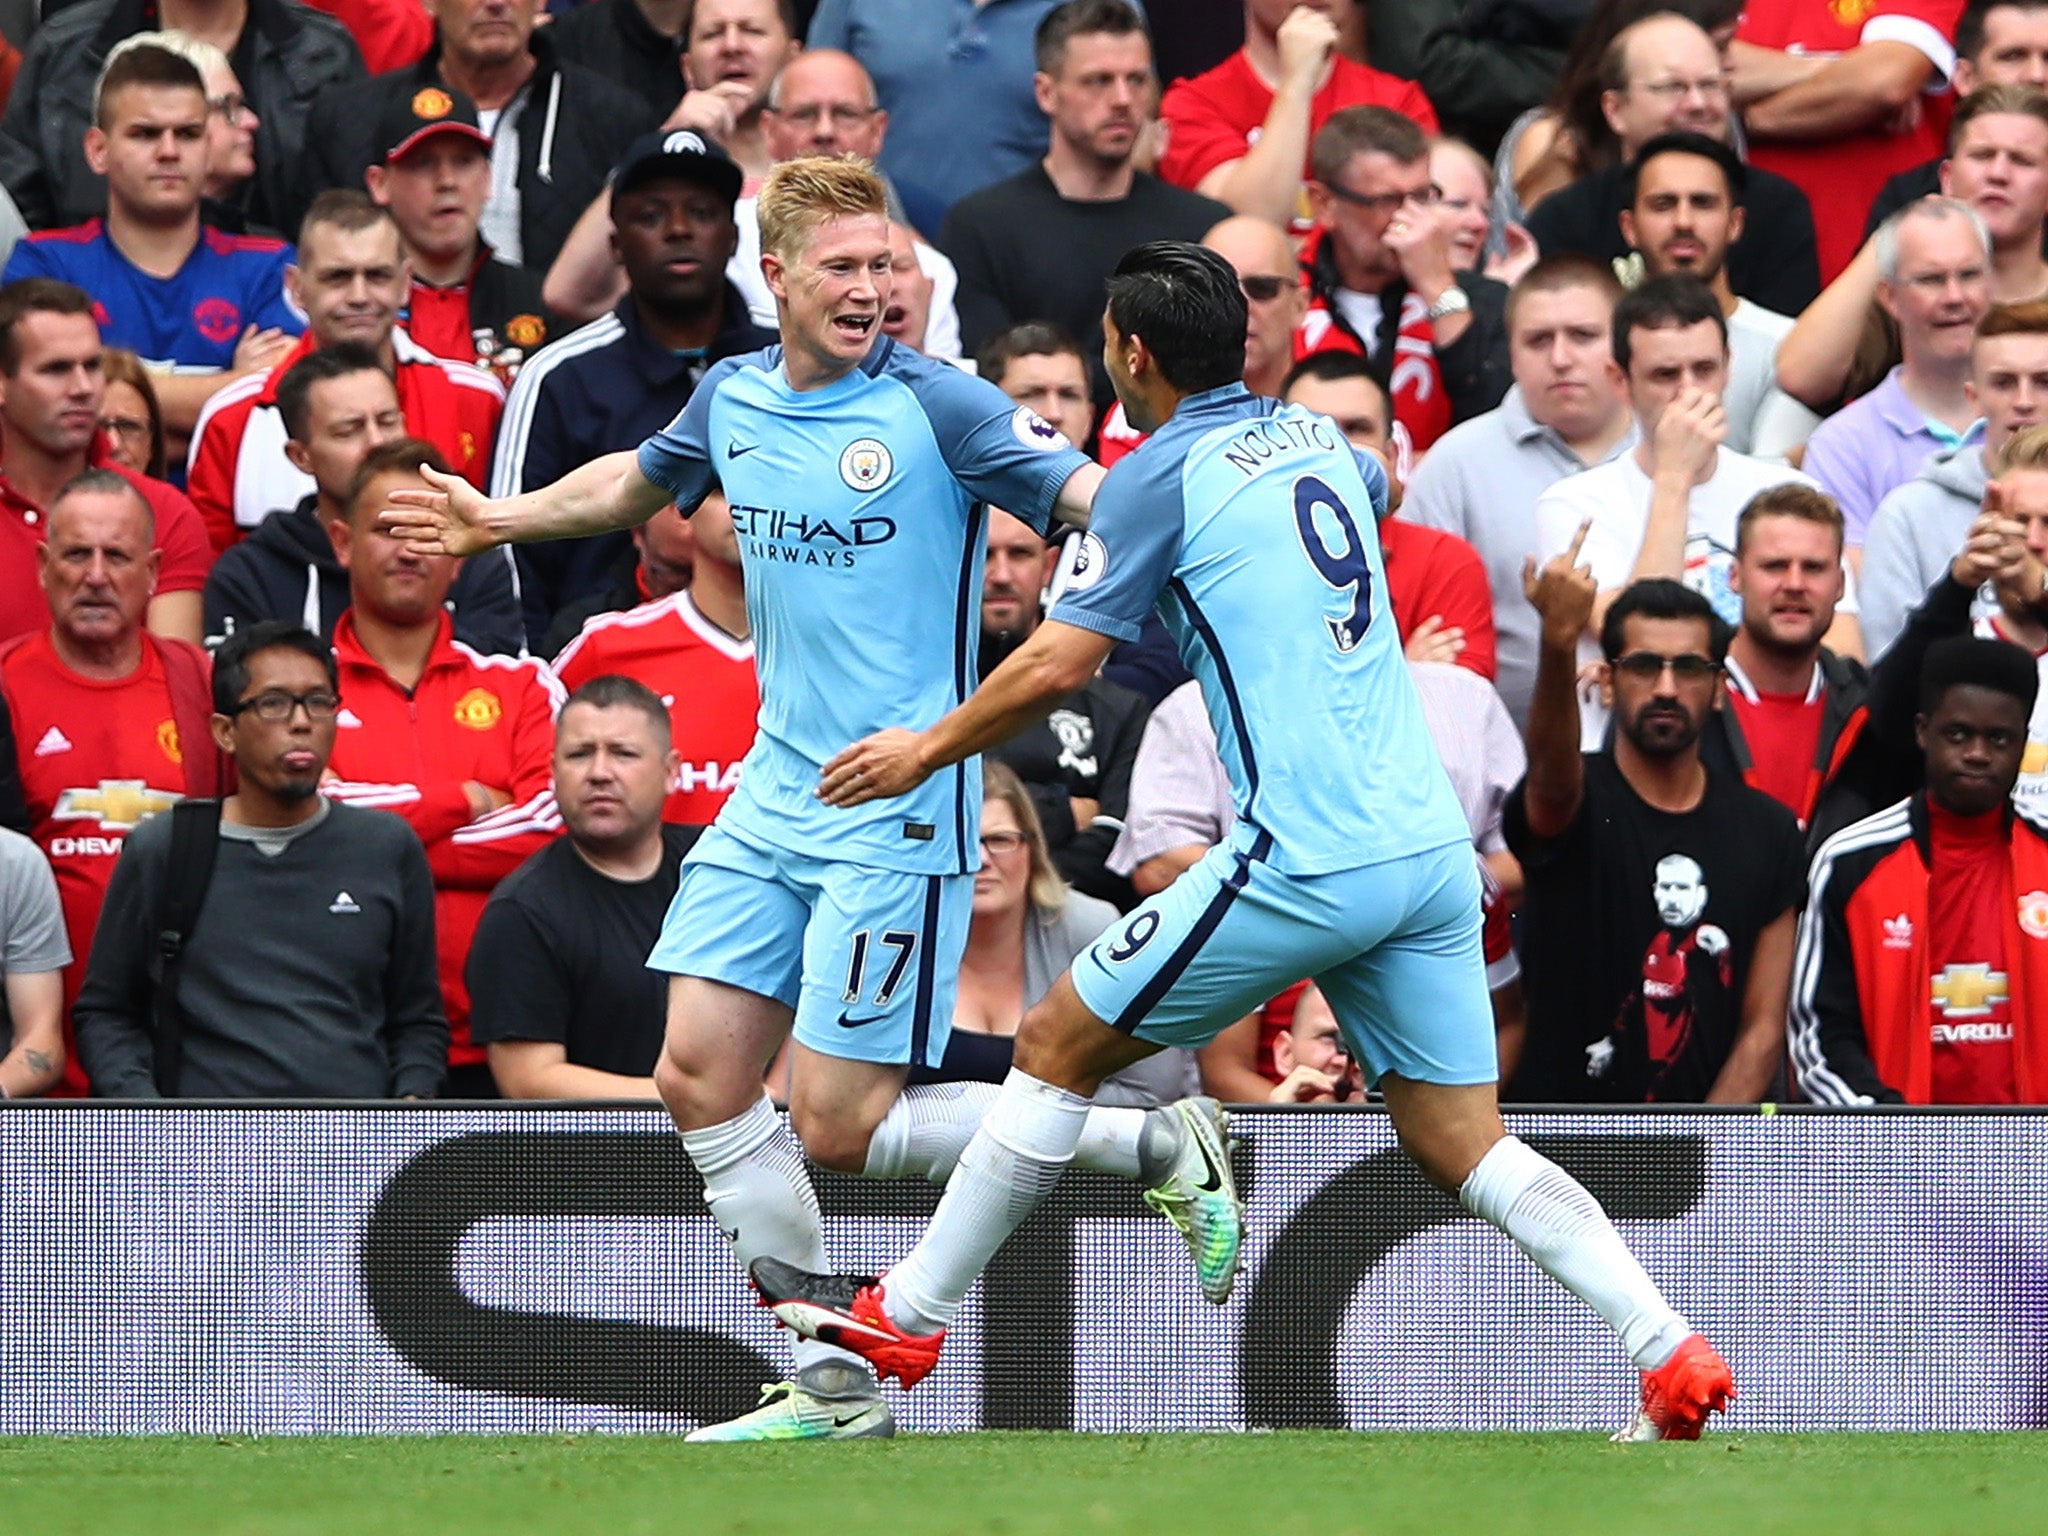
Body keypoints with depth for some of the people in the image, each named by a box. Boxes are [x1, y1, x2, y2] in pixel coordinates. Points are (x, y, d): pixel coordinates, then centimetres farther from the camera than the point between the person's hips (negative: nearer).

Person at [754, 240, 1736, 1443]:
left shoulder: (1162, 477, -6)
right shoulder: (1315, 438, 16)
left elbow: (1057, 664, -9)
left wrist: (926, 751, 7)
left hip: (1305, 866, -7)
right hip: (1430, 842, 7)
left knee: (1058, 1047, 8)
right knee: (1464, 1144, 8)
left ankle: (909, 1315, 15)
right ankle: (1675, 1355, -7)